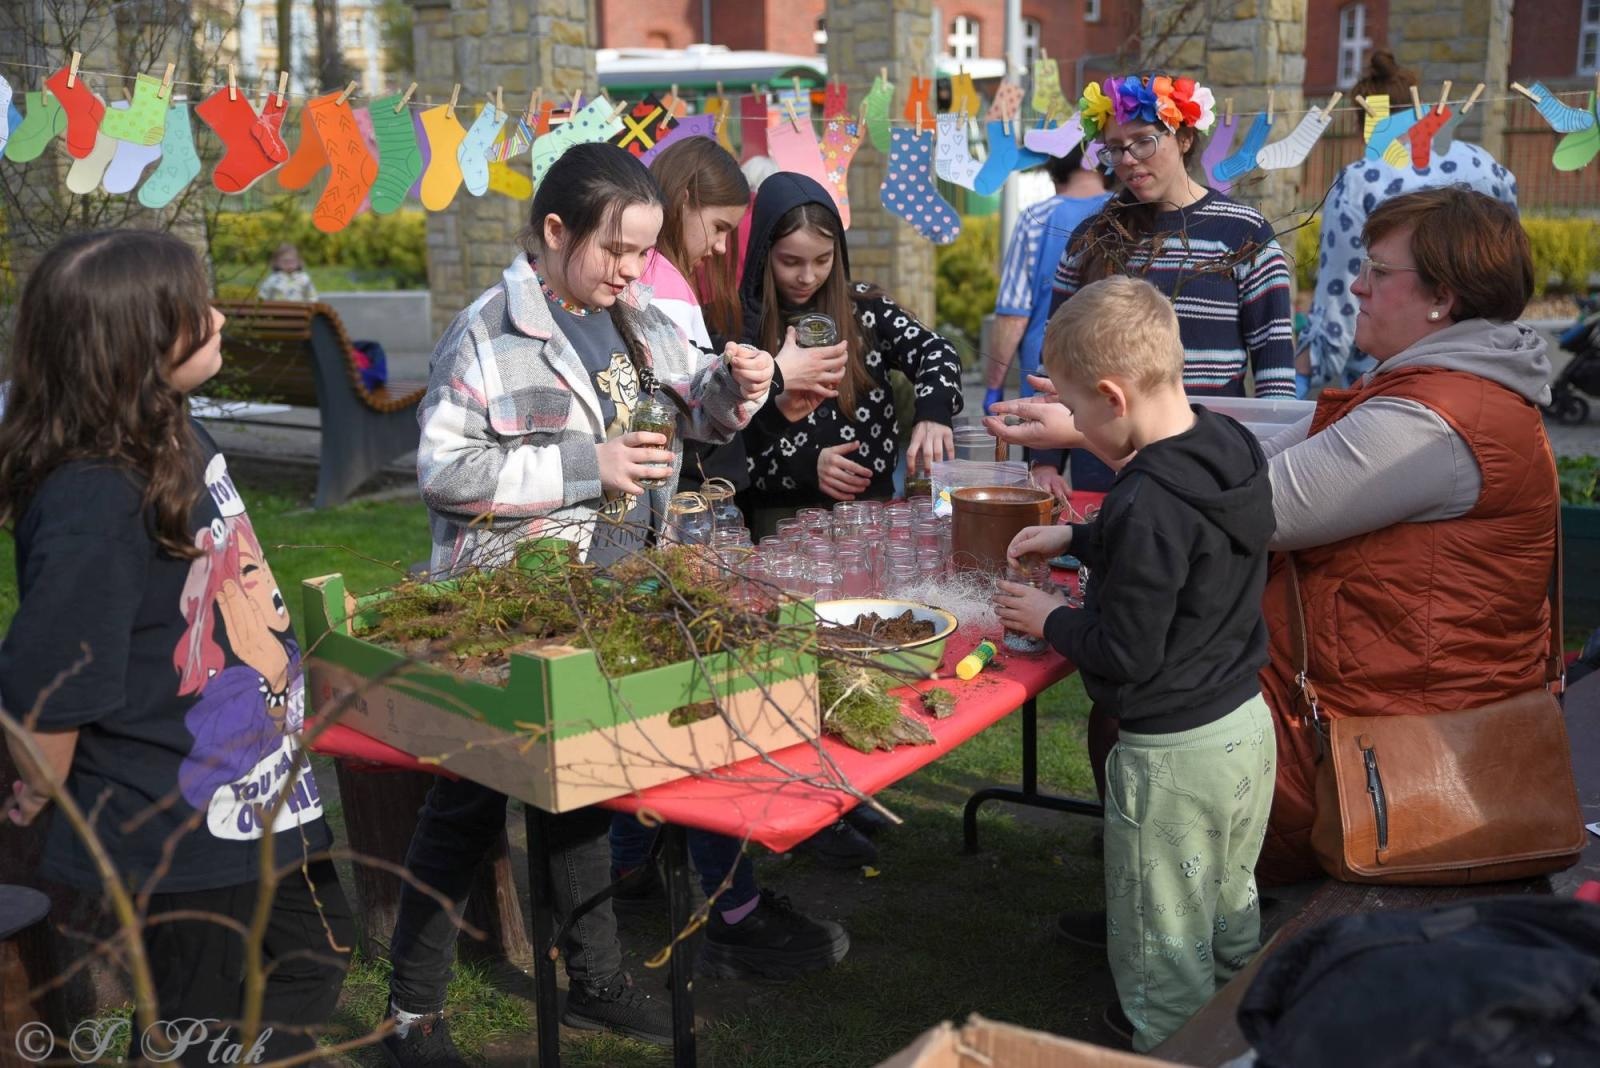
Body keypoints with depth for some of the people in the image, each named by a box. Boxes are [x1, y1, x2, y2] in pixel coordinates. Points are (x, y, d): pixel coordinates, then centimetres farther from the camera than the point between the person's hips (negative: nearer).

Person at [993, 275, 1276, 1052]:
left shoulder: (1148, 501, -28)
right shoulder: (1228, 448, -1)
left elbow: (1123, 653, -23)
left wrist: (1049, 619, -7)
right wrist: (1074, 539, 15)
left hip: (1173, 756, -9)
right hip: (1248, 726, 10)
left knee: (1162, 966, 7)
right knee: (1230, 920, 27)